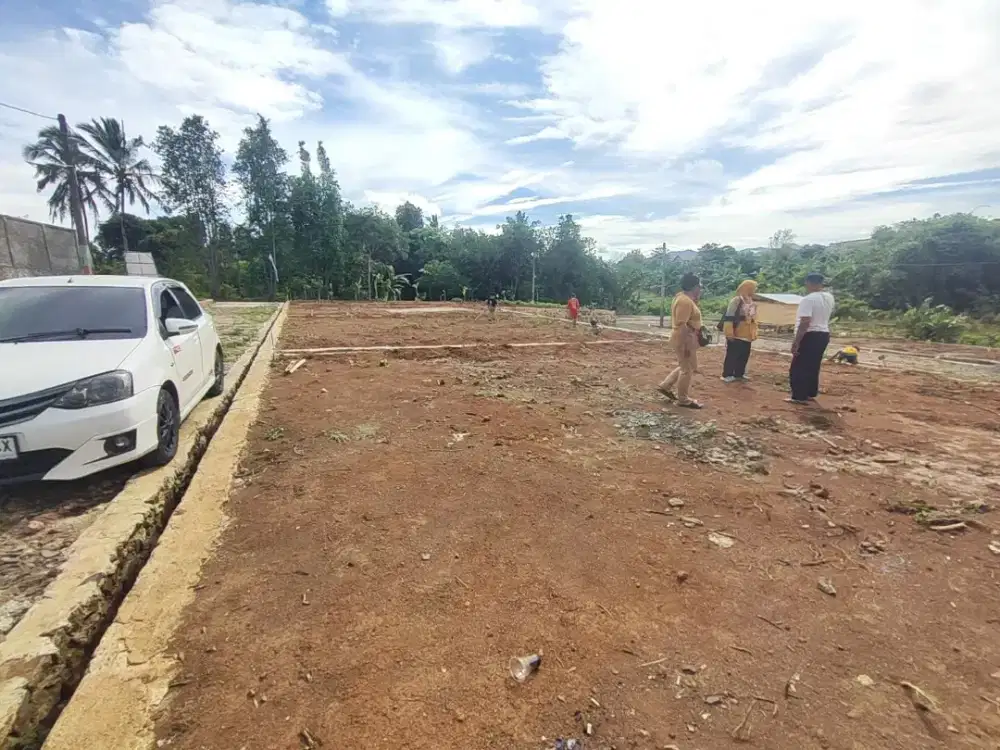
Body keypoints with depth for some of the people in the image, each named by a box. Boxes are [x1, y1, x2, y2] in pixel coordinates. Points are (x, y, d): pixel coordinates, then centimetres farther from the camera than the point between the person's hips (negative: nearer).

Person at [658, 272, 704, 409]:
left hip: (686, 339, 11)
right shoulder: (685, 301, -21)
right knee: (687, 369, 1)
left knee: (687, 366, 20)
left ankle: (665, 386, 26)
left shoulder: (684, 298, 12)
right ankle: (683, 400, 13)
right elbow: (681, 324, -27)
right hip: (685, 340, -11)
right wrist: (687, 345, -26)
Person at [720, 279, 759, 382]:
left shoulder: (753, 303, 14)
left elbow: (754, 320, 22)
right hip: (736, 335, -8)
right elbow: (729, 318, -16)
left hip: (747, 336, 8)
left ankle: (739, 374, 25)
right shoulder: (736, 300, -11)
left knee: (744, 356, 13)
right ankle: (727, 375, 8)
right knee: (732, 355, -2)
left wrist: (754, 333, 18)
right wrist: (729, 333, -20)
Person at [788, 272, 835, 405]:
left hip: (810, 336, -9)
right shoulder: (829, 297, 9)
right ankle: (811, 394, 24)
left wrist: (796, 342, -23)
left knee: (799, 367, -2)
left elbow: (805, 323, -25)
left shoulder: (808, 299, -18)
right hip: (824, 335, 9)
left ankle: (799, 397, -2)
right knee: (813, 366, 17)